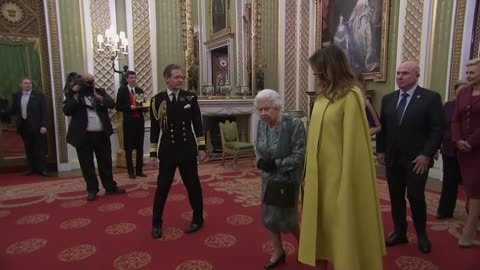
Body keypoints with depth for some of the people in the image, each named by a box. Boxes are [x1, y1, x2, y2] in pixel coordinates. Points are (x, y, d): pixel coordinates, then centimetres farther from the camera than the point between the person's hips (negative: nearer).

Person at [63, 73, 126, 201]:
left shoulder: (100, 92, 9)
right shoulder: (73, 93, 1)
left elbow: (112, 104, -5)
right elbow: (67, 111, -10)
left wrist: (98, 97, -15)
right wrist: (76, 96, -15)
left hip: (102, 134, 2)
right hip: (83, 135, -2)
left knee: (106, 162, 11)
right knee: (87, 164, 5)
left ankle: (110, 187, 22)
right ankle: (92, 190, 18)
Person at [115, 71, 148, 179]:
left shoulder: (140, 90, 12)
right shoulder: (122, 90, 0)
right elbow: (118, 107, -5)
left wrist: (142, 107, -7)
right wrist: (130, 107, -17)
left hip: (140, 121, 4)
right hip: (129, 122, -4)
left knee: (140, 147, 7)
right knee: (129, 147, 3)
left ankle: (139, 170, 16)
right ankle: (131, 171, 12)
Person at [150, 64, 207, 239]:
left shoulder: (190, 98, -1)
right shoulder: (157, 100, -2)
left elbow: (197, 124, 2)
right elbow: (154, 128, 1)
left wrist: (201, 147, -1)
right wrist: (153, 152, 0)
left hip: (187, 149, 0)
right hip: (167, 151, 0)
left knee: (193, 185, 9)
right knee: (162, 188, 6)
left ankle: (198, 219, 27)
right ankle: (156, 224, 22)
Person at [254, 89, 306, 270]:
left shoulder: (294, 124, -21)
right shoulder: (262, 124, -3)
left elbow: (299, 155, -21)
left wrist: (276, 164, -25)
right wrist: (260, 161, -14)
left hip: (287, 178, -6)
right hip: (268, 177, 6)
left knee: (285, 215, 5)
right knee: (269, 214, 11)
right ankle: (278, 251, 33)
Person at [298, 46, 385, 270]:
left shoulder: (350, 96, -15)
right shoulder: (324, 96, 8)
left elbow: (352, 142, -17)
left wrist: (346, 184, -17)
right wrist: (310, 172, 11)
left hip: (337, 174, -8)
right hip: (320, 172, 8)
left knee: (340, 224, 7)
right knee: (321, 221, 17)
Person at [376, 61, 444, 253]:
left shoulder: (431, 98, -5)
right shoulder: (388, 99, 9)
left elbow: (437, 130, -8)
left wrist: (426, 155, -14)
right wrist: (380, 150, 6)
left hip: (417, 159, -4)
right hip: (392, 158, 4)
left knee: (415, 197, 1)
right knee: (396, 197, 9)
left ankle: (422, 235, 22)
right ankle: (399, 232, 23)